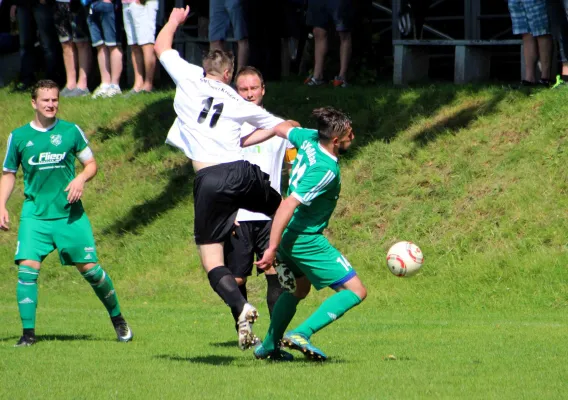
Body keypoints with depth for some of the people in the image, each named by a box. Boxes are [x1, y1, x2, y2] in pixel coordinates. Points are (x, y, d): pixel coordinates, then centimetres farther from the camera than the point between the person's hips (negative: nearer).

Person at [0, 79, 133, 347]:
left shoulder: (71, 131, 3)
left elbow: (91, 163, 10)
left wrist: (81, 179, -11)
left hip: (70, 214, 0)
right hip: (35, 214, 0)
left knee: (90, 268, -2)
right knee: (27, 269, -15)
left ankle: (118, 319, 20)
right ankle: (28, 332, -8)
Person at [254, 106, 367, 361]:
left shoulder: (309, 139, -3)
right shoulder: (326, 170, -27)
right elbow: (288, 205, -32)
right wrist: (272, 249, -31)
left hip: (289, 234, 10)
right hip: (306, 240, -10)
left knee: (299, 288, 32)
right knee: (356, 291, -7)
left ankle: (269, 346, 36)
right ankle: (302, 335, -17)